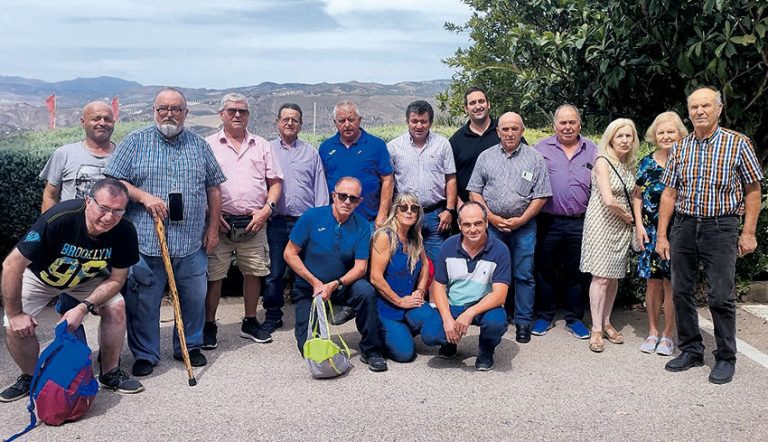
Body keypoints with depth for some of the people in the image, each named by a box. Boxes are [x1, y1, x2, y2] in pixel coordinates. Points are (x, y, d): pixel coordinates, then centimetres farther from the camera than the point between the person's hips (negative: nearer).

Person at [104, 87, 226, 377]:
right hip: (146, 241, -2)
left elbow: (213, 188, 13)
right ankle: (145, 354, 19)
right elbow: (114, 181, 0)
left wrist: (213, 229, 8)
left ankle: (190, 347, 28)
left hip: (192, 243, 2)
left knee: (194, 298, 9)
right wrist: (144, 196, -15)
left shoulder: (200, 146, 12)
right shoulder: (135, 142, 4)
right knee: (143, 301, 4)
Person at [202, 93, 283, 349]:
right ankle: (209, 326, 15)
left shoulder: (261, 145, 12)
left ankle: (250, 322, 25)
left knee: (254, 272, 10)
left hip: (254, 223, 3)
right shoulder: (208, 145, 5)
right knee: (213, 275, 1)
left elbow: (275, 182, 11)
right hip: (220, 222, -2)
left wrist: (266, 209, -3)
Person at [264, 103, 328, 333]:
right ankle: (272, 316, 16)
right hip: (277, 222, 0)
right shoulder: (267, 149, 10)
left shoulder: (311, 152, 13)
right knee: (275, 271, 3)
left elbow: (320, 188, 10)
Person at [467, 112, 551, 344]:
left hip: (524, 226, -1)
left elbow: (541, 196, -1)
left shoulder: (535, 158, 3)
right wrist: (491, 217, -6)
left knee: (524, 276, 2)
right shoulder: (486, 157, 8)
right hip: (492, 224, 1)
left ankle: (523, 322, 12)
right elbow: (474, 192, 6)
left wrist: (520, 220, -10)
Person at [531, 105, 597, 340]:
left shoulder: (592, 150, 8)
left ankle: (574, 318, 23)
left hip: (579, 223, 2)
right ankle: (544, 316, 21)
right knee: (545, 270, 7)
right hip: (548, 221, -1)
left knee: (576, 272, 10)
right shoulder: (541, 149, 2)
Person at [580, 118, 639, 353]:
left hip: (622, 226, 7)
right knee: (601, 277, -5)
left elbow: (631, 196, 17)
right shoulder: (602, 162, -12)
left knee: (614, 277, 11)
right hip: (602, 225, -6)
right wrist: (627, 216, -6)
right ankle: (596, 329, 3)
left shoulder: (629, 165, 10)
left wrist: (630, 219, 2)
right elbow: (609, 201, -20)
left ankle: (606, 323, 23)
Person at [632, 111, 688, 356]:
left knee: (671, 283, 2)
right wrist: (639, 225, 0)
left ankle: (667, 334, 15)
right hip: (650, 232, 2)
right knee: (652, 282, 6)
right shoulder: (646, 163, 5)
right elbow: (637, 196, 10)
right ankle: (652, 331, 19)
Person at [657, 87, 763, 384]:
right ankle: (691, 351, 23)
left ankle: (726, 358, 14)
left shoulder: (737, 143, -1)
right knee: (681, 292, 8)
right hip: (684, 226, 4)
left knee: (720, 297, -2)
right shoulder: (679, 148, 8)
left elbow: (753, 190, 1)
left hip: (720, 227, -4)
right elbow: (669, 194, 8)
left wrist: (748, 233, -5)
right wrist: (661, 235, 4)